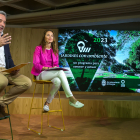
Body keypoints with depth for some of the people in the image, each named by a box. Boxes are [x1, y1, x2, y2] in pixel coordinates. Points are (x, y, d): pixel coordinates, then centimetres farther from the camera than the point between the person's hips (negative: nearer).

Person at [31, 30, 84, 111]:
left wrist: (55, 67, -10)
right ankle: (71, 99, -32)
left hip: (52, 74, 4)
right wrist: (47, 68, -21)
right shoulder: (39, 48, 0)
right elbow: (36, 64, -7)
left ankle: (47, 103, -16)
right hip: (40, 74, -4)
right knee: (60, 72, -32)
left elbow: (56, 64, 15)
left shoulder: (55, 50, 14)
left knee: (58, 81, -34)